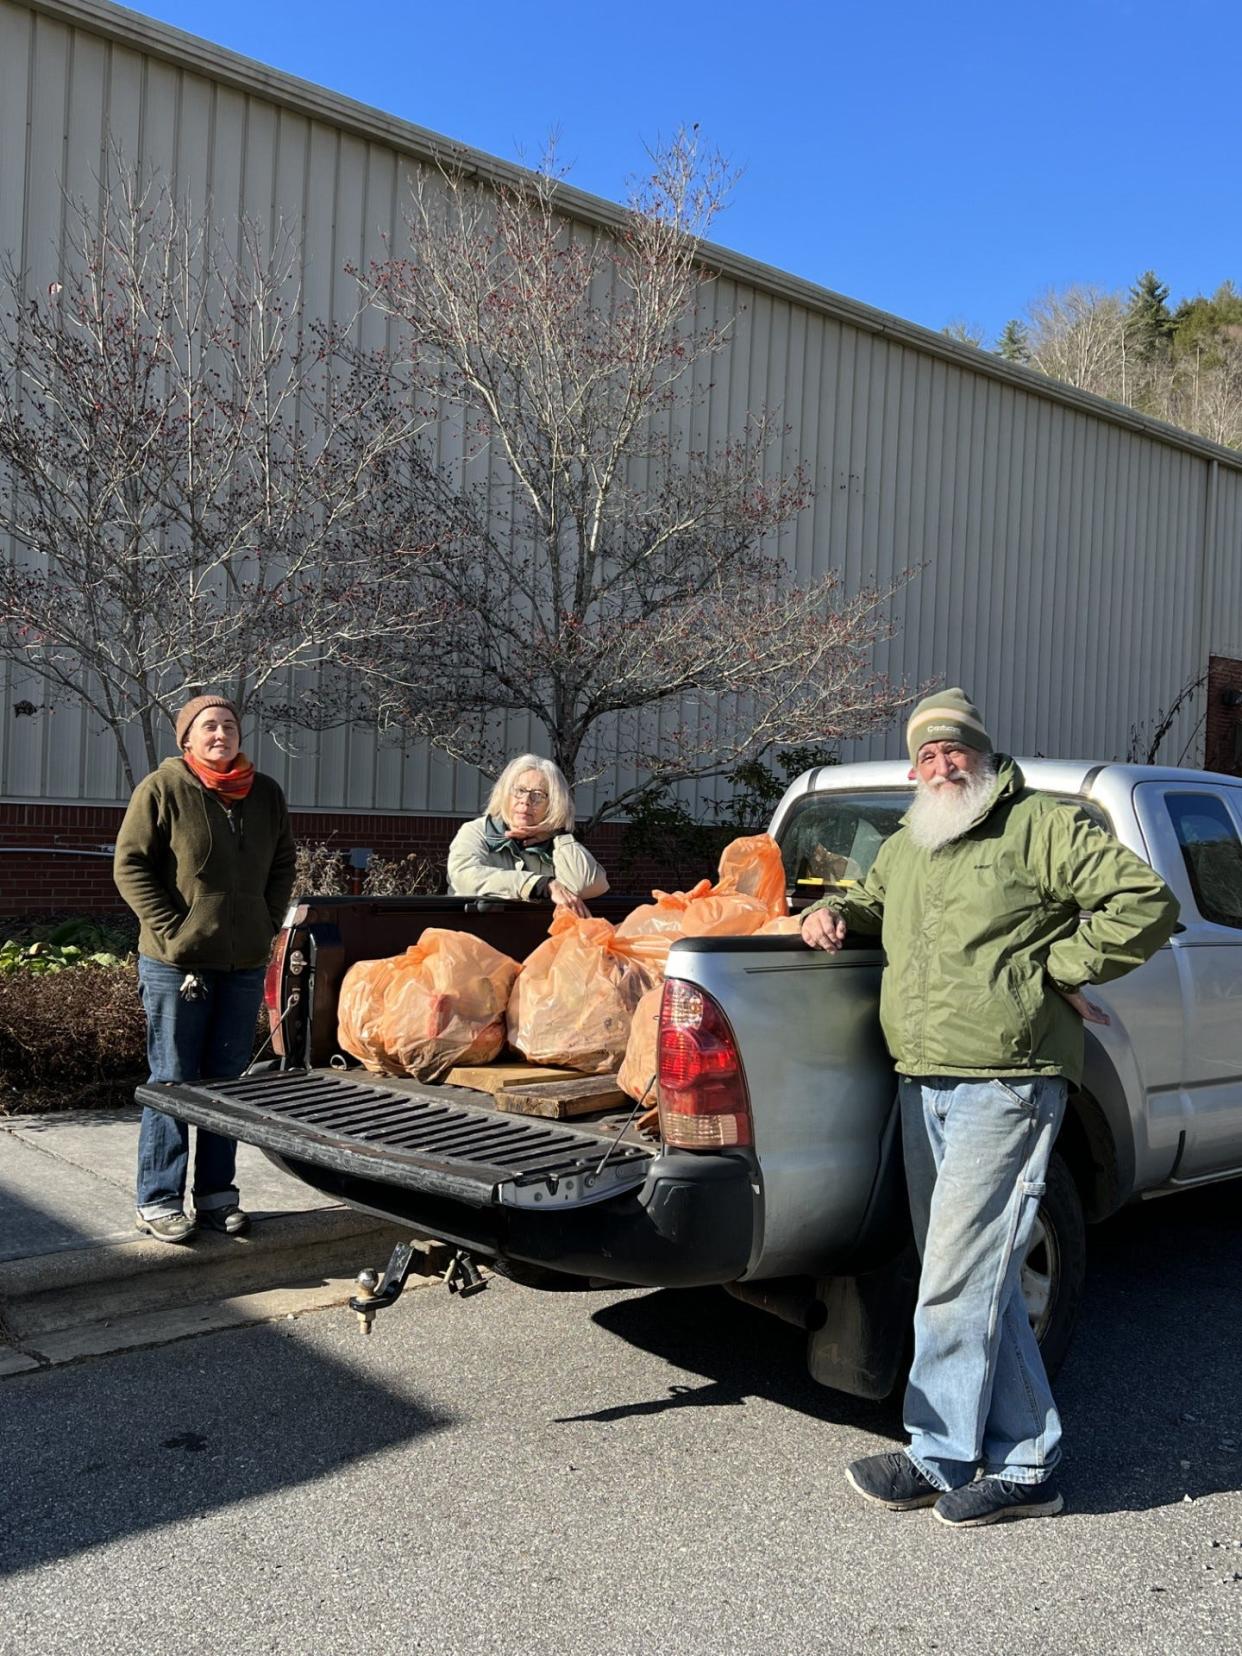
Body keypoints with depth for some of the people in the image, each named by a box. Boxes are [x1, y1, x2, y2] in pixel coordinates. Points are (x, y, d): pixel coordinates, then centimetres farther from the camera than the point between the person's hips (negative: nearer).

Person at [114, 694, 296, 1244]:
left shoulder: (265, 793, 9)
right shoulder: (162, 788, -5)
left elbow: (283, 864, 18)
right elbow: (130, 866, -5)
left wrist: (267, 924, 6)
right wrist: (171, 930, -11)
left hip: (245, 964, 5)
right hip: (176, 964, -5)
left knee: (228, 1081, 10)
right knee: (173, 1080, 1)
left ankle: (216, 1193, 21)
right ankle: (158, 1200, 12)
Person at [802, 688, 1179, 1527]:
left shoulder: (1043, 826, -2)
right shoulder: (905, 848, 19)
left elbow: (1148, 902, -8)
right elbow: (871, 900, 37)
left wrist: (1052, 969, -10)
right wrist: (833, 911, 13)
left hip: (1004, 1085, -7)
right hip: (922, 1086, 8)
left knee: (959, 1276, -7)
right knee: (982, 1277, 12)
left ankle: (939, 1457, 8)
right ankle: (1026, 1465, 22)